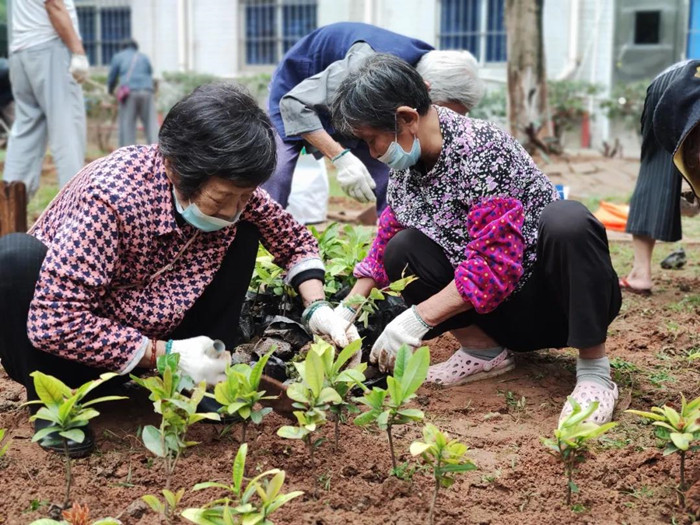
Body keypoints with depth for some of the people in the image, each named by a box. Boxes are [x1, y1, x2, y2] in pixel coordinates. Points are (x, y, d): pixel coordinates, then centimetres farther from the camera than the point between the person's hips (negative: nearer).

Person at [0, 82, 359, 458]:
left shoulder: (230, 188, -16)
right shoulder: (111, 196, -34)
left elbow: (294, 239, 1)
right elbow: (54, 322, -37)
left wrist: (318, 309, -16)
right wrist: (164, 354, -34)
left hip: (152, 332, 5)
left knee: (244, 235, -10)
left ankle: (205, 379, -2)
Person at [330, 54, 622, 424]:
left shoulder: (479, 148, -25)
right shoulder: (406, 165, -1)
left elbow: (496, 263, -31)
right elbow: (385, 239, 12)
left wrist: (417, 319, -30)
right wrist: (347, 309, 2)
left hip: (558, 298, -6)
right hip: (503, 314, 6)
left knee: (568, 220, -37)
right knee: (401, 251, -13)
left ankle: (594, 370, -23)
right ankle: (484, 351, 1)